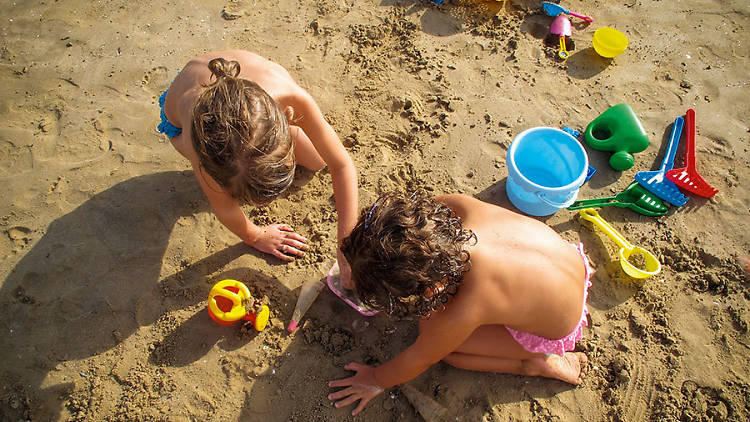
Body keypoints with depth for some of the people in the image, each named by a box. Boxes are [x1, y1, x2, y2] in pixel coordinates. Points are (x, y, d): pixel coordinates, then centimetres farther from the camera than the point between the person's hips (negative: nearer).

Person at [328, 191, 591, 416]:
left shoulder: (465, 312, -39)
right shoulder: (454, 205, -27)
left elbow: (419, 359, -19)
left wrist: (376, 380, 2)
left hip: (557, 332, -6)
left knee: (432, 333, -4)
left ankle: (536, 364, 3)